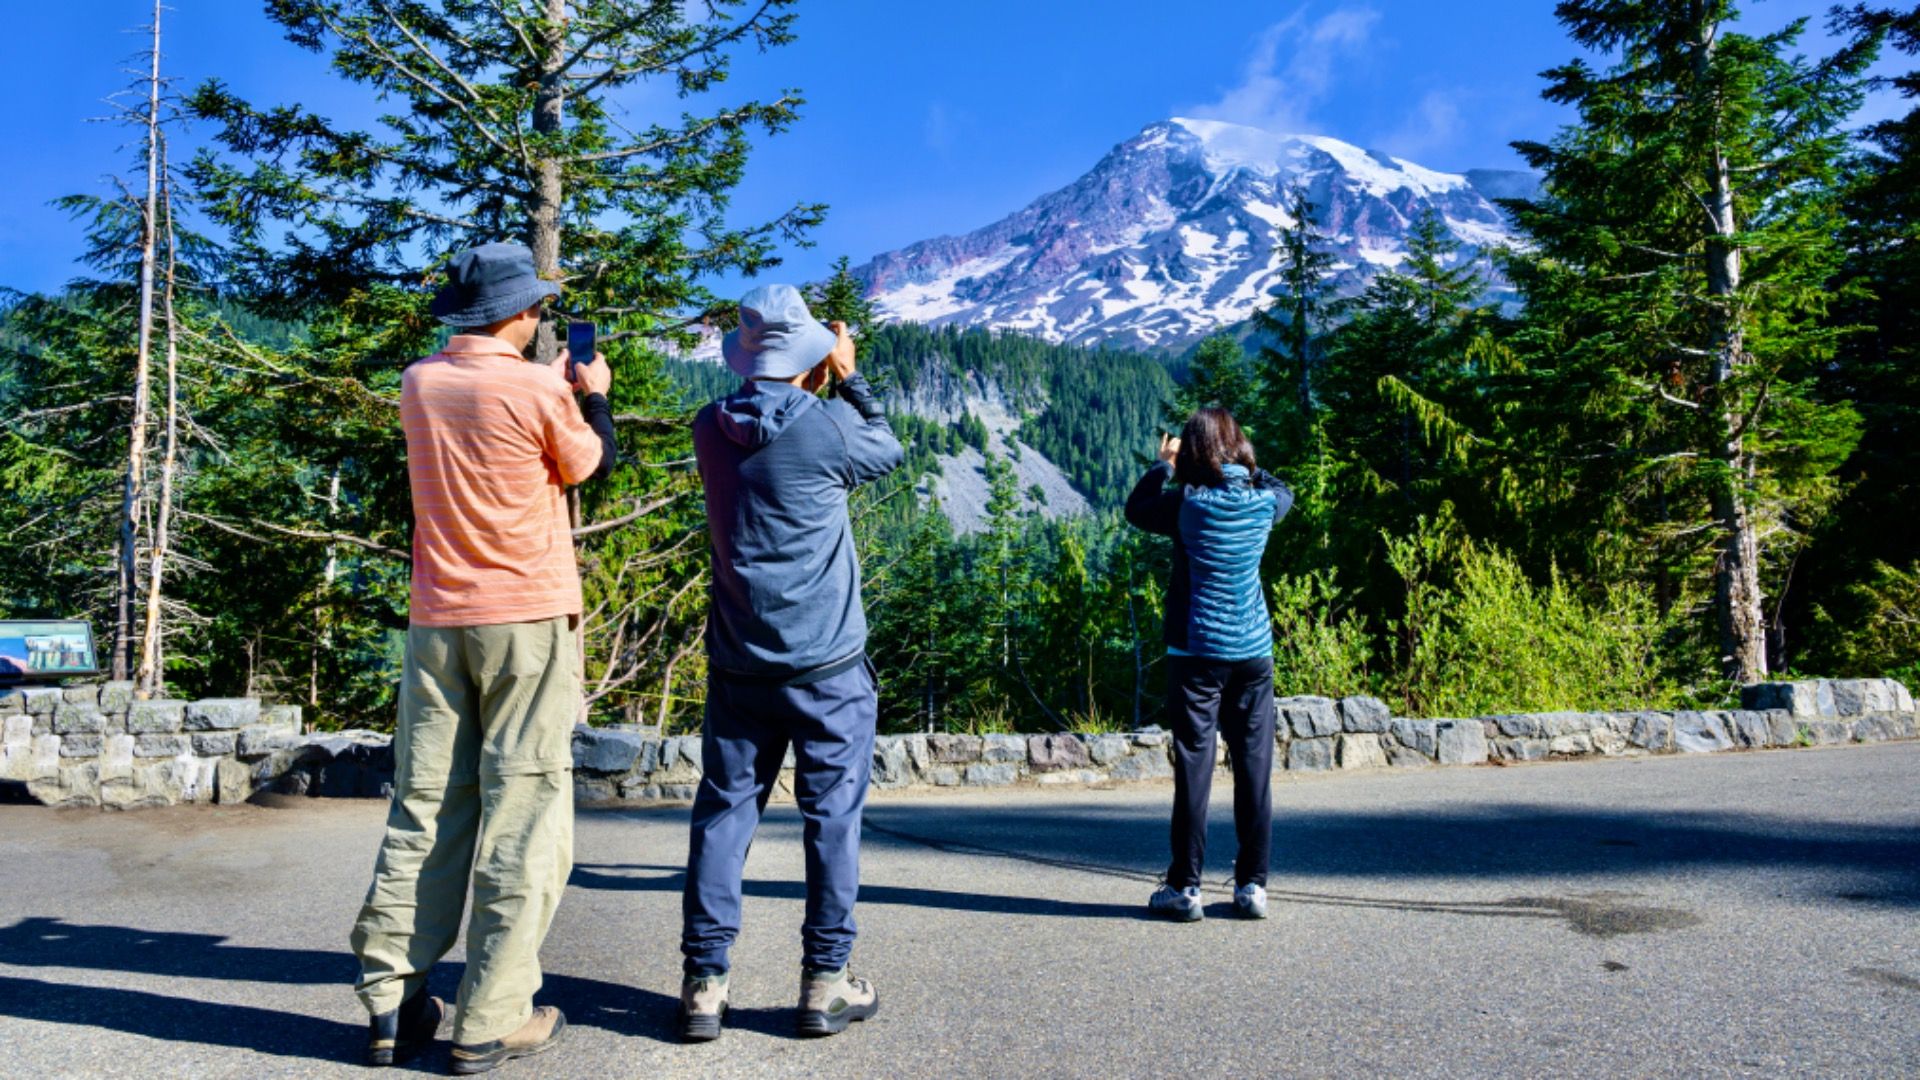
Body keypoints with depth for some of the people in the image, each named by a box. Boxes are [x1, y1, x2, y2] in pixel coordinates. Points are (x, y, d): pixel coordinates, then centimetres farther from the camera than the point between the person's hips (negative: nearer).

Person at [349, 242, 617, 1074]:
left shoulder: (419, 385, 6)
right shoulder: (539, 392, -10)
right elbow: (591, 465, 6)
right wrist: (595, 393, 22)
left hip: (438, 622, 5)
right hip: (530, 619, -5)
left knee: (424, 810, 10)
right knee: (521, 816, 0)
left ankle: (391, 1006, 14)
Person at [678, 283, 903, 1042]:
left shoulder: (712, 428, 2)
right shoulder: (825, 427, -12)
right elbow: (887, 451, 8)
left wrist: (820, 388, 20)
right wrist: (849, 377, 16)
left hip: (738, 661, 5)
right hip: (826, 664, -4)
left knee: (724, 811, 9)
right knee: (832, 816, 6)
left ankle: (704, 983, 10)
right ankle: (824, 984, 12)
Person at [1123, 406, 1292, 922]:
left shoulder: (1188, 503, -8)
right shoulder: (1263, 501, 1)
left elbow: (1136, 509, 10)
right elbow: (1283, 492, 26)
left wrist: (1162, 465, 22)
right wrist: (1241, 460, 32)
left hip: (1196, 652, -3)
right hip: (1254, 652, 3)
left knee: (1194, 768, 0)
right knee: (1255, 768, 7)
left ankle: (1185, 888, 5)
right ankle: (1252, 885, 12)